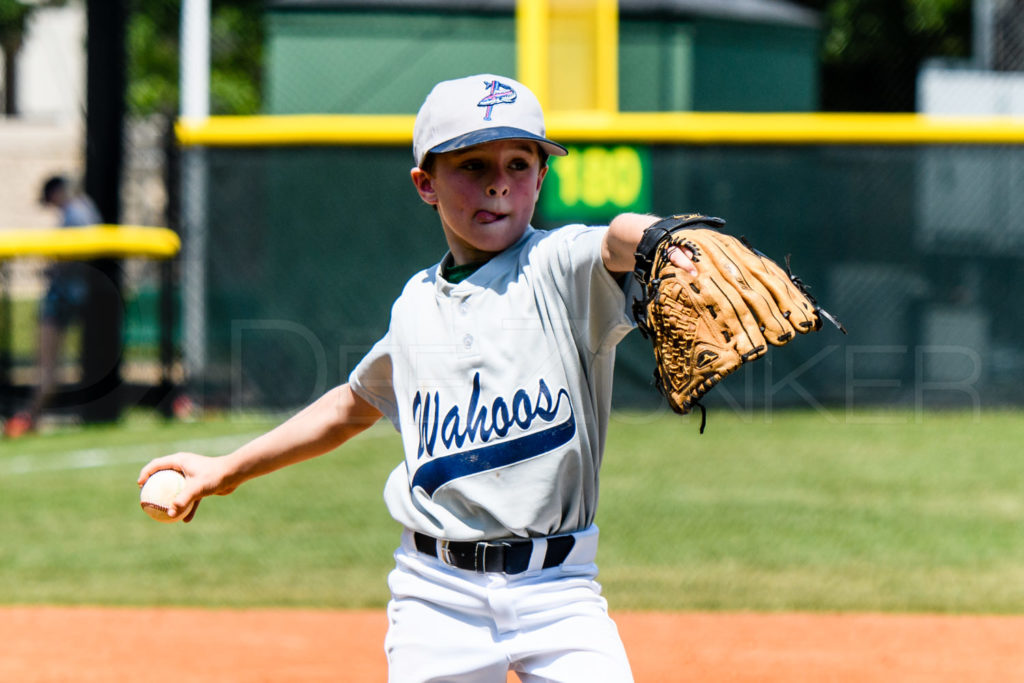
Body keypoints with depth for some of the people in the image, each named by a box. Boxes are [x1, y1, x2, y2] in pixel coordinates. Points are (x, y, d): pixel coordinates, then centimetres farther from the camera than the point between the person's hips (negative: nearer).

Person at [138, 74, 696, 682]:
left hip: (555, 591, -3)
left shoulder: (561, 267, -3)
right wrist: (228, 470, 31)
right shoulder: (417, 303, 11)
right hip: (437, 595, 3)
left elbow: (620, 242, -27)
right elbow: (356, 404, 28)